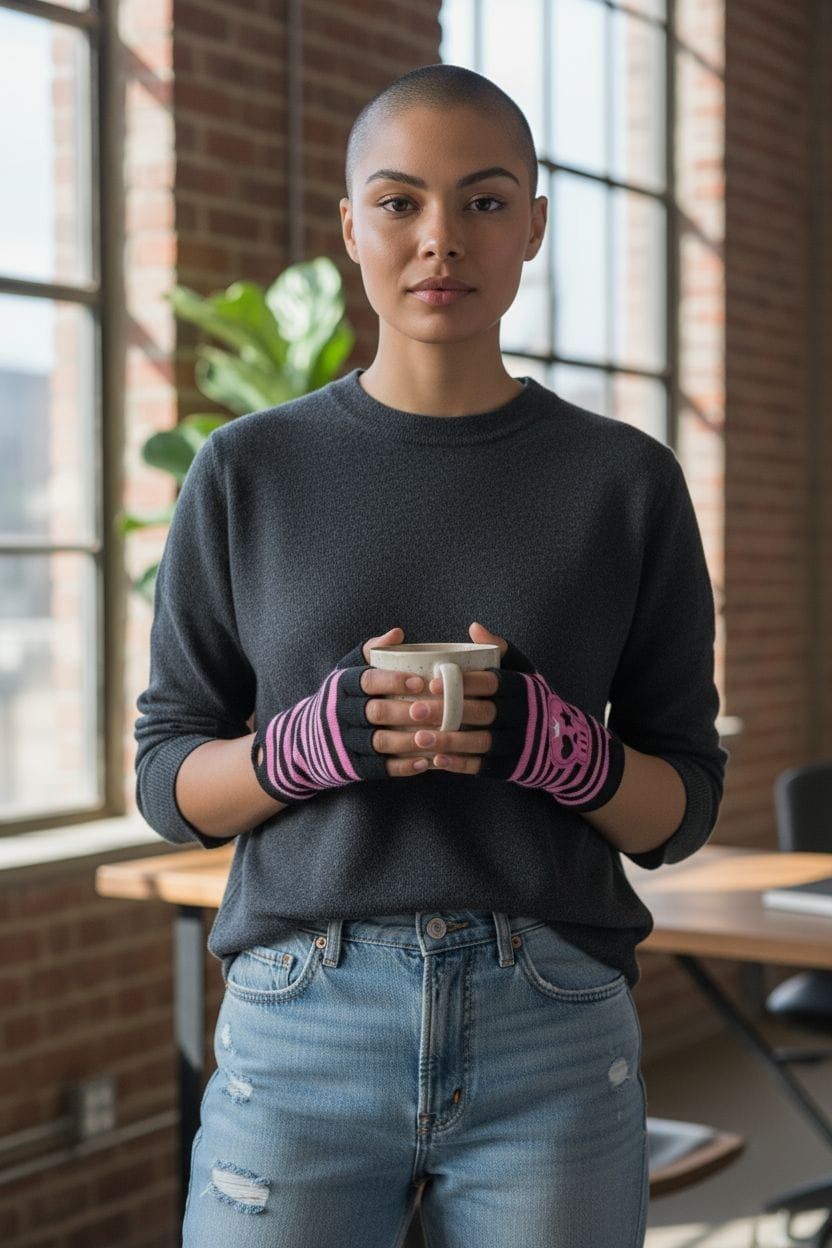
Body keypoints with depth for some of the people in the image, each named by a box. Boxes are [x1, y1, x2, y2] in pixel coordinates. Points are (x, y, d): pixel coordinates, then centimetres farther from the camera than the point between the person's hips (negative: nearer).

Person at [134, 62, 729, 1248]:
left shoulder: (626, 480, 4)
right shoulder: (247, 472, 4)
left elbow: (682, 808, 6)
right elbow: (167, 779, 6)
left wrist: (553, 745, -15)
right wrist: (318, 740, -14)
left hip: (556, 1034, 1)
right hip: (301, 1027, 0)